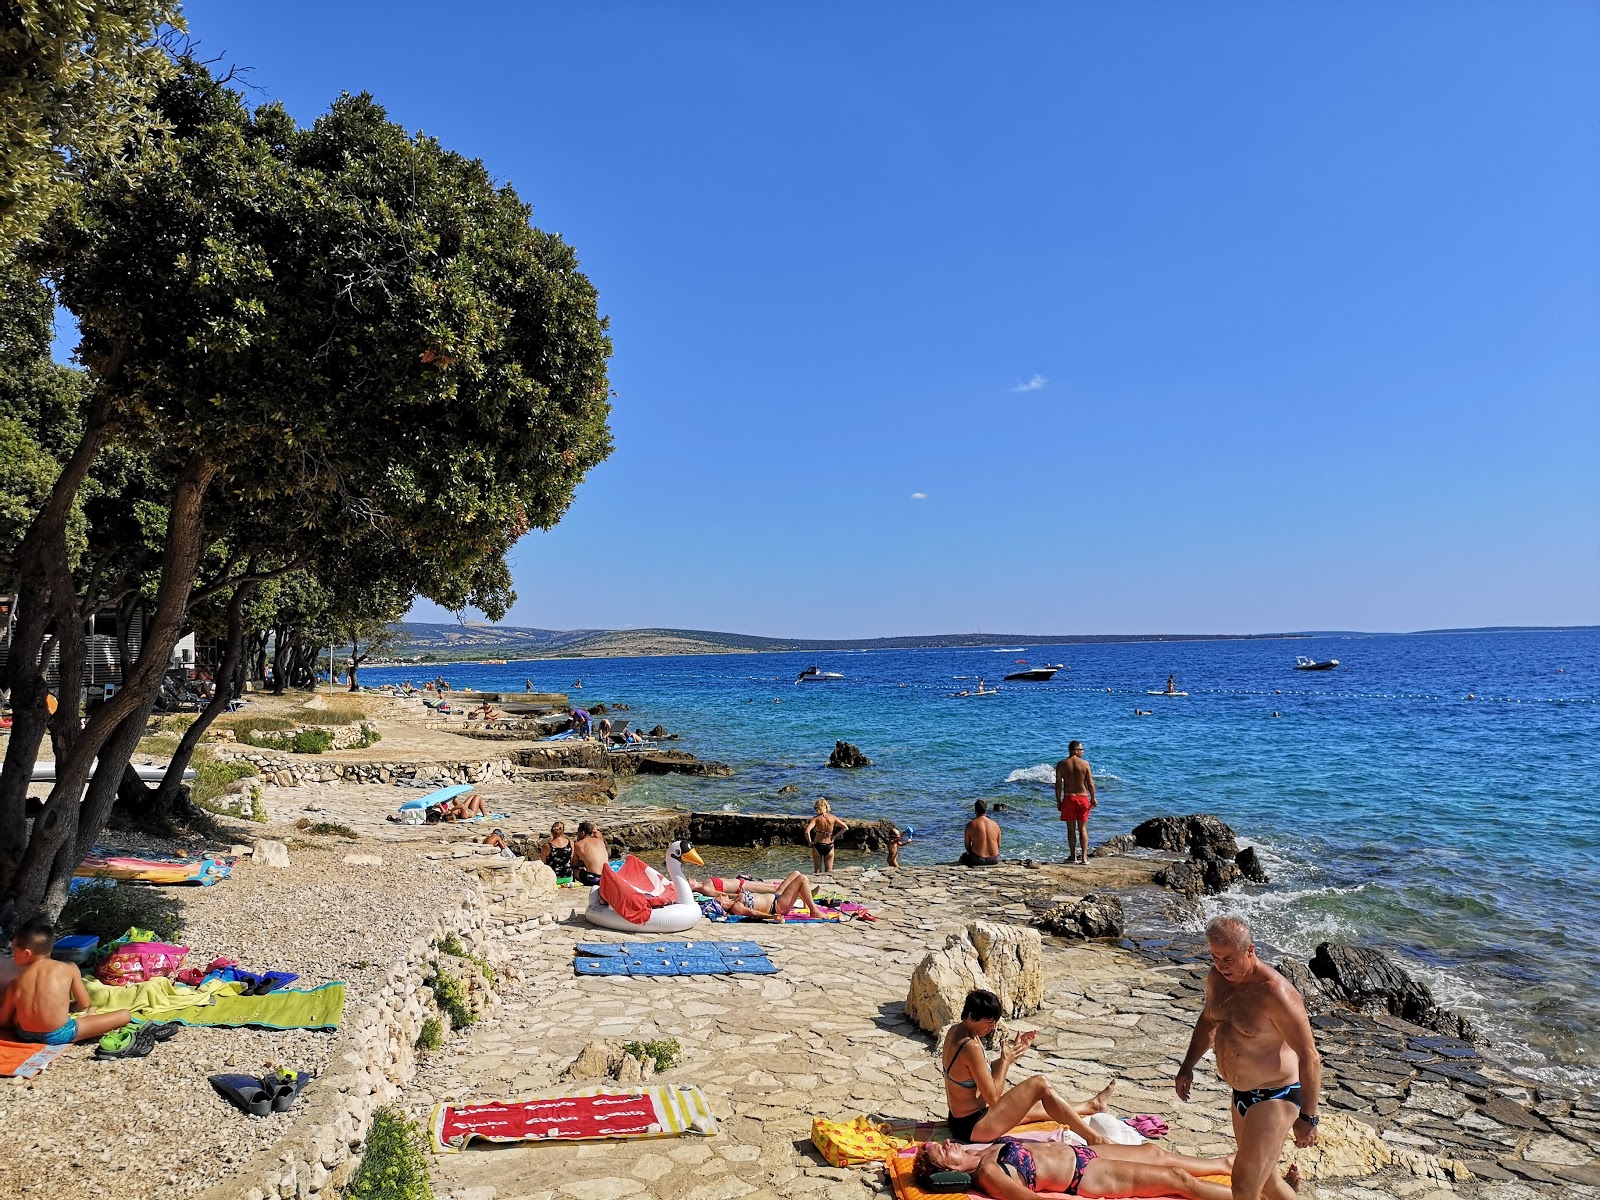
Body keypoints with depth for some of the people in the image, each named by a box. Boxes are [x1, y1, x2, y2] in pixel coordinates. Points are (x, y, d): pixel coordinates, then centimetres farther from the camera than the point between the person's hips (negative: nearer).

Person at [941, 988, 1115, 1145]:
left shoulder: (955, 1030, 2)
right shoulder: (970, 1047, -27)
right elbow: (992, 1097, -21)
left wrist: (1012, 1053, 2)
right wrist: (1005, 1061, -13)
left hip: (961, 1121, 10)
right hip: (973, 1128, -10)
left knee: (1031, 1110, 25)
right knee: (1040, 1084, -10)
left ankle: (1091, 1106, 45)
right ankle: (1094, 1139, 0)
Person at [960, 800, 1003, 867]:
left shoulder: (970, 825, -8)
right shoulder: (995, 824, 0)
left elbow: (967, 846, 0)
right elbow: (999, 845, 7)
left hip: (977, 860, -1)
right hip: (994, 860, 1)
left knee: (963, 856, 29)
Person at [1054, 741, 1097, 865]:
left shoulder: (1061, 764, -2)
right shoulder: (1085, 763, -4)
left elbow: (1058, 785, -2)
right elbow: (1090, 783, -3)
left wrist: (1058, 801, 5)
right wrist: (1093, 798, 9)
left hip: (1068, 799, 0)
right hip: (1083, 798, 0)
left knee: (1071, 828, 8)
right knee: (1083, 828, 8)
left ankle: (1073, 856, 11)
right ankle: (1084, 857, 5)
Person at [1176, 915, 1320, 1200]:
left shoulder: (1275, 993, -27)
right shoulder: (1217, 977, -3)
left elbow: (1310, 1058, -21)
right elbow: (1208, 1021, 16)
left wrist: (1308, 1117, -18)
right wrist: (1187, 1067, 15)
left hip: (1275, 1097, -8)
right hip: (1242, 1093, 8)